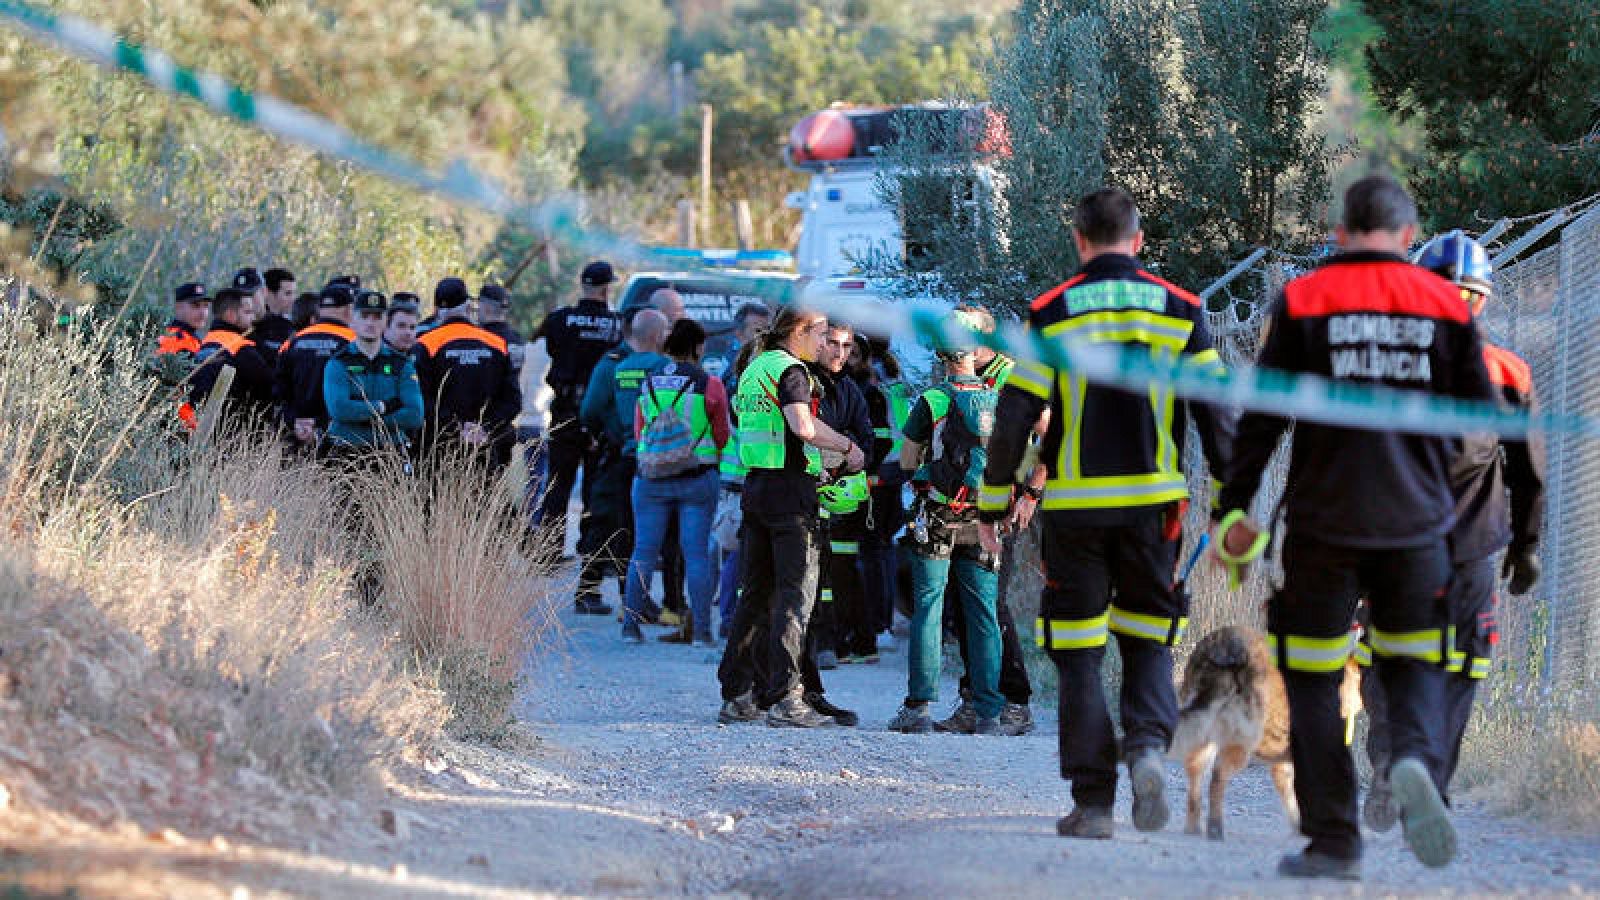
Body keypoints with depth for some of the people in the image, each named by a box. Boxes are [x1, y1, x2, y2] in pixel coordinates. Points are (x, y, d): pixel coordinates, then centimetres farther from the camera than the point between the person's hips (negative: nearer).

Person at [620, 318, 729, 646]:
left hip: (650, 478, 3)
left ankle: (630, 623, 8)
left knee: (643, 552, 8)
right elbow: (722, 436, 1)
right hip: (697, 477, -3)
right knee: (696, 553, 0)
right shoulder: (709, 385, -7)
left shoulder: (647, 381, 3)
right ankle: (701, 629, 0)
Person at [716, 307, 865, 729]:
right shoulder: (791, 370, -11)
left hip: (755, 485, 9)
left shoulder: (754, 369, 16)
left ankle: (736, 695, 14)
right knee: (796, 594, -7)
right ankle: (785, 699, -12)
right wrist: (848, 446, -13)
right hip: (790, 489, -9)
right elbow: (804, 427, -26)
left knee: (757, 594, 13)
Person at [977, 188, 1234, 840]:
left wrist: (993, 504, 4)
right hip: (1153, 504, 1)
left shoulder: (1051, 314, -2)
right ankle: (1149, 743, -12)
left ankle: (1093, 803, 2)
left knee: (1079, 655, 5)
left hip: (1074, 507, -1)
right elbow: (1216, 413, 2)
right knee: (1148, 639, 15)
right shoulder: (1180, 311, 3)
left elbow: (1015, 415, -3)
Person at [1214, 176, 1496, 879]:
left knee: (1313, 680, 7)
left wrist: (1237, 510, 2)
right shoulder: (1446, 305, 3)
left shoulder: (1301, 301, -2)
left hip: (1323, 524, -2)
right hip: (1416, 524, 2)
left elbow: (1261, 416, -4)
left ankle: (1333, 841, 4)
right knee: (1413, 664, 16)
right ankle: (1417, 762, -16)